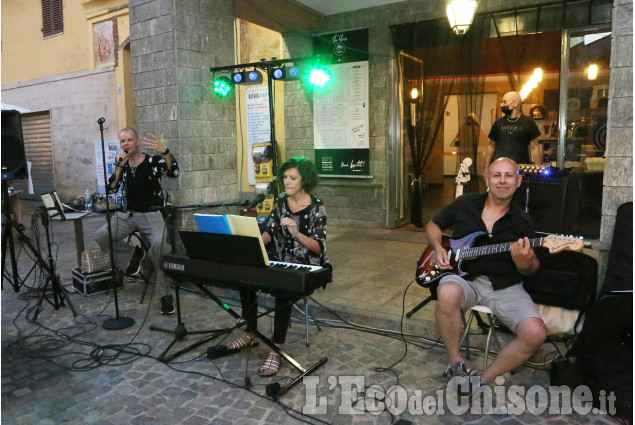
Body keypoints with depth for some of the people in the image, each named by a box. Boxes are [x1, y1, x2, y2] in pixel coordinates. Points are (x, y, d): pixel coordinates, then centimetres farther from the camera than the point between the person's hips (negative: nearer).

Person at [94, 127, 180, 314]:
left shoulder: (153, 161, -5)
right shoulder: (122, 166, 8)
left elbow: (173, 172, -26)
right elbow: (110, 189, -5)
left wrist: (165, 151, -42)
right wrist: (120, 165, -14)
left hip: (151, 215, -5)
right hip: (127, 215, 5)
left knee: (160, 244, -31)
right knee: (100, 236, -17)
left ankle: (165, 295, -18)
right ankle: (133, 255, 5)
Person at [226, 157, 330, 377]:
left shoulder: (316, 208, -12)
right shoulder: (281, 200, 5)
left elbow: (319, 247, -16)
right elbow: (269, 232, 7)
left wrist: (297, 233, -32)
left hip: (306, 267, -6)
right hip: (280, 261, 6)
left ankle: (276, 350, -20)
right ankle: (250, 334, 4)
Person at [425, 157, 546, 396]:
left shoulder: (522, 222, 6)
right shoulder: (464, 205, 5)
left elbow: (532, 270, 8)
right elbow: (433, 225, 17)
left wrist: (524, 262, -17)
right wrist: (438, 248, -4)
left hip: (506, 286, 2)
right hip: (464, 277, -1)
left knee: (535, 333, -23)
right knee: (448, 293, -38)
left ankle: (483, 379, -1)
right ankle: (455, 365, -15)